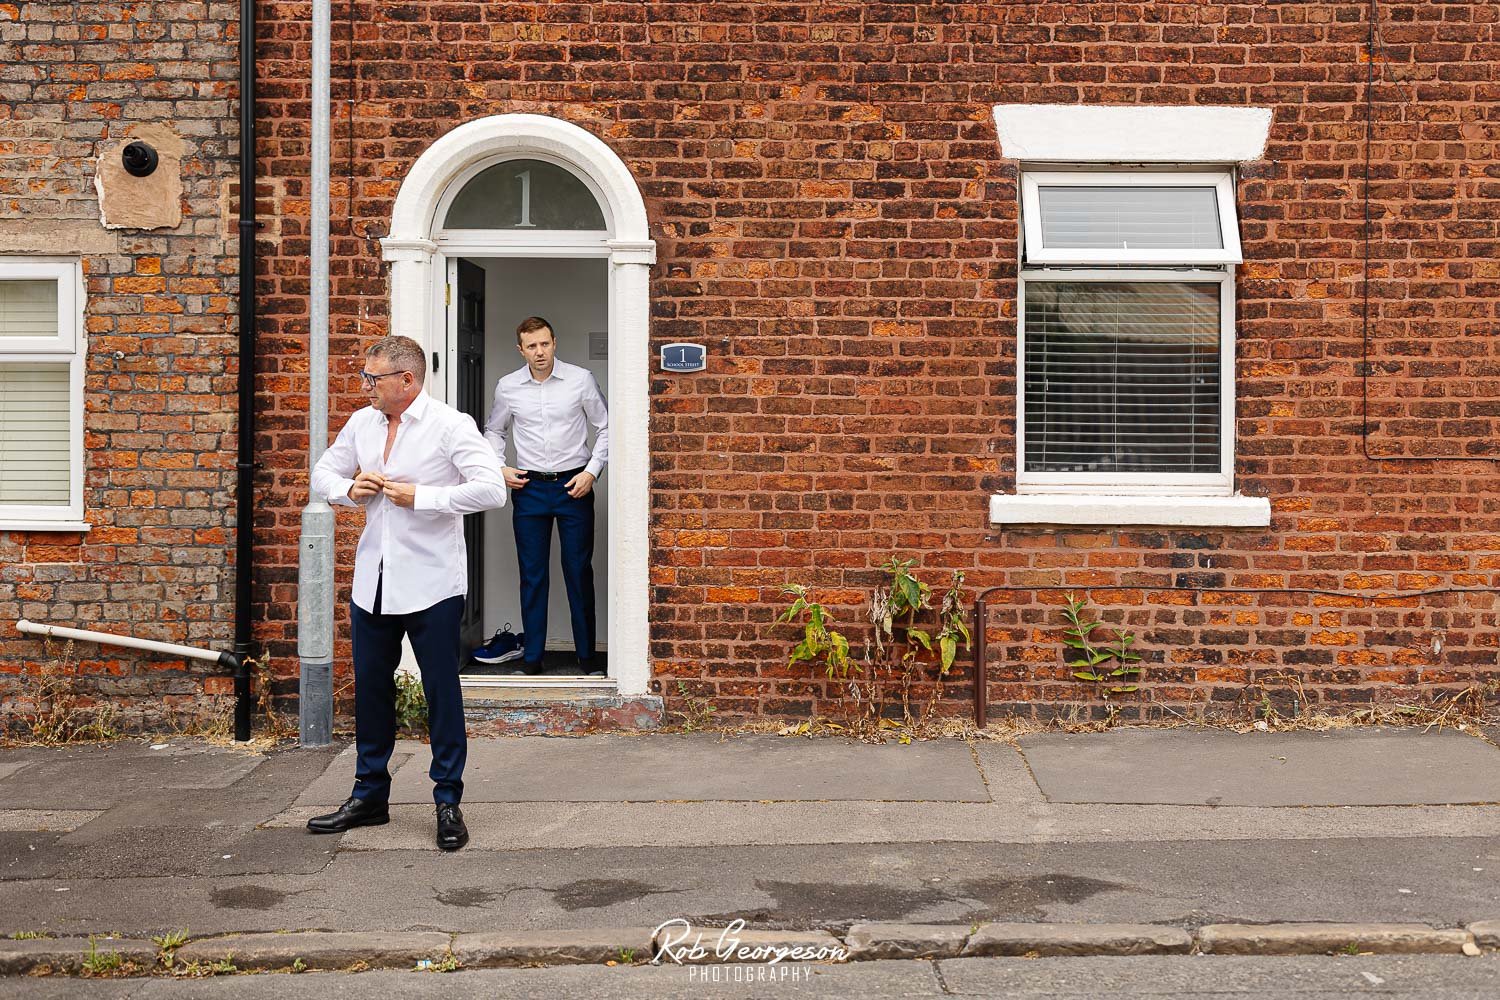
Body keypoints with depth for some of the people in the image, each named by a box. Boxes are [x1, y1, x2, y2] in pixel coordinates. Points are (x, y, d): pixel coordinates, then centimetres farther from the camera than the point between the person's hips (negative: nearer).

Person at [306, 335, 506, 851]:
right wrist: (349, 489, -2)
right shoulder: (361, 423, 8)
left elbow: (491, 489, -21)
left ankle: (448, 802, 15)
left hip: (430, 585, -6)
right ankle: (369, 795, 29)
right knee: (370, 690, 15)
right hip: (372, 581, 6)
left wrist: (421, 497, -20)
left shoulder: (451, 426, -11)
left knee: (442, 694, 3)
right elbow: (323, 473, 21)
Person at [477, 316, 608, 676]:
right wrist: (498, 467, 5)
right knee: (532, 575, 5)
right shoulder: (507, 387, 3)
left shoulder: (581, 379, -3)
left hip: (574, 486, -2)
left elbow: (605, 428, 4)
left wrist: (592, 471, -6)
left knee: (579, 572, 3)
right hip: (528, 487, 2)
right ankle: (532, 657, 14)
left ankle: (586, 655, 13)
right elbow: (493, 431, 19)